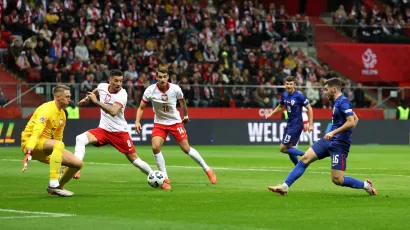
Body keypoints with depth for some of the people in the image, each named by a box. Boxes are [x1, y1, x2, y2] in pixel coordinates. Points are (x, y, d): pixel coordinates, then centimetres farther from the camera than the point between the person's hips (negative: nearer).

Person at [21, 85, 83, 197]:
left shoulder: (62, 114, 13)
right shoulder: (46, 109, -16)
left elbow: (58, 138, 23)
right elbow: (36, 132, -29)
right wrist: (28, 153, -40)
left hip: (45, 146, 9)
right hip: (30, 143, -9)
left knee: (78, 163, -2)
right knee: (59, 144, -38)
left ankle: (58, 187, 17)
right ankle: (53, 185, -40)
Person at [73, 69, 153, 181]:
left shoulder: (122, 94, -19)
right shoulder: (102, 87, -3)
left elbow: (113, 112, -35)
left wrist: (96, 101, -33)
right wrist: (86, 99, 22)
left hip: (120, 131, -4)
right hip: (103, 129, 4)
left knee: (134, 159, -1)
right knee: (80, 138, -22)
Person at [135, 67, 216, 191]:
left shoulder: (175, 89, -16)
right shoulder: (150, 91, -18)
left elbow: (182, 101, 7)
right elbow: (141, 108, -7)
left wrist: (186, 115, 21)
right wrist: (137, 121, -23)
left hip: (175, 122, -1)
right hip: (159, 123, 1)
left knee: (186, 148, 0)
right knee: (155, 147, -20)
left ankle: (207, 169, 21)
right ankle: (166, 179, -9)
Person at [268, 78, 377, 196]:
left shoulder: (343, 102, -14)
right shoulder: (337, 102, 14)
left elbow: (351, 122, -25)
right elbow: (356, 119, 25)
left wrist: (333, 132, -24)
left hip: (339, 144, -10)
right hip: (329, 141, 10)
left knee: (337, 179, -11)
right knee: (305, 159, 1)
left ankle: (366, 185, 8)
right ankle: (284, 187, 2)